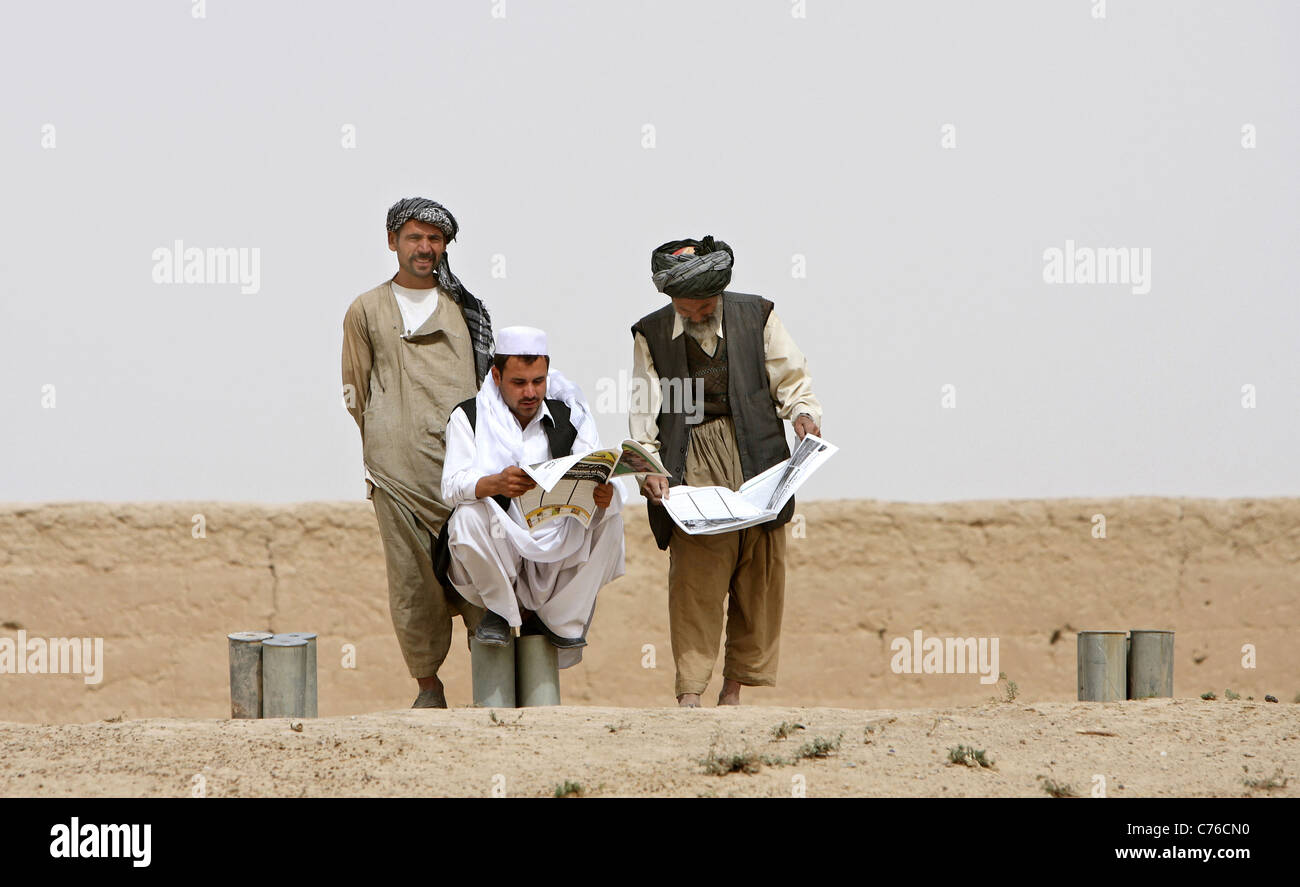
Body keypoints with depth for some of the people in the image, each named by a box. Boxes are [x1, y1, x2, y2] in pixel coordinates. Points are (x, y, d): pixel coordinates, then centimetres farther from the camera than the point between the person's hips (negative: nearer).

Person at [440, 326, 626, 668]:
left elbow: (599, 485, -6)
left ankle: (563, 618, -4)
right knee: (468, 517, -32)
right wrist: (495, 484, -38)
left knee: (610, 519, -23)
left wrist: (604, 496, -32)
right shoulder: (469, 418, 0)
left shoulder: (570, 418, 6)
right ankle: (500, 610, -5)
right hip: (498, 552, -2)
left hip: (559, 555, 2)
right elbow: (452, 486, -16)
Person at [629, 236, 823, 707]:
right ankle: (689, 690, -9)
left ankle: (734, 687, 11)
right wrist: (648, 469, -11)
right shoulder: (652, 334, 5)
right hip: (692, 467, -1)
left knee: (759, 579, 2)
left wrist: (803, 411, -13)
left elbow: (790, 378, 8)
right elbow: (645, 412, 3)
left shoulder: (756, 316, 4)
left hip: (755, 462, 1)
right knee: (693, 579, -9)